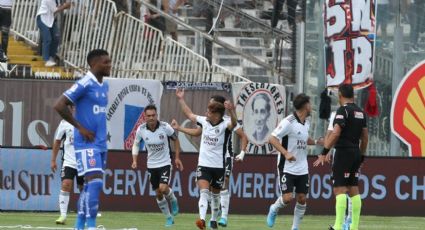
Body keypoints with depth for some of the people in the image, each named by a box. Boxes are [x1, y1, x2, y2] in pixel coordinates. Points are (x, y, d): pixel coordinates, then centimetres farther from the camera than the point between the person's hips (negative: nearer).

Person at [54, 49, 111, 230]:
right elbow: (59, 105, -18)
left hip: (100, 144, 8)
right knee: (95, 181, -17)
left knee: (90, 185, 10)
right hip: (87, 143, -8)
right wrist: (80, 128, -15)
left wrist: (101, 133, 14)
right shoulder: (85, 84, -13)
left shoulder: (105, 86, 14)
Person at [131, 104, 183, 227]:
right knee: (158, 194, 6)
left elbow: (175, 139, 1)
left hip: (165, 163, -3)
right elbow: (136, 144, 6)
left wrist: (177, 158, 1)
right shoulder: (141, 129, -11)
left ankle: (173, 200, 13)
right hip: (151, 165, 3)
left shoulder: (165, 127, -17)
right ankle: (169, 217, 23)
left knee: (163, 188, -21)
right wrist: (134, 160, -7)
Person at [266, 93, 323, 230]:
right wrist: (286, 153, -30)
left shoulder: (306, 122, 9)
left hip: (302, 169, 7)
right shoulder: (289, 122, -16)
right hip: (287, 167, -7)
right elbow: (272, 138, -19)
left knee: (302, 198, 2)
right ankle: (274, 210, 20)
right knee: (287, 198, -12)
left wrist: (317, 142, 9)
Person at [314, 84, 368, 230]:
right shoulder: (361, 112, 12)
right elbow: (364, 137, 15)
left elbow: (336, 133, -20)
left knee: (340, 189, -10)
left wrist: (325, 152, -20)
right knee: (353, 189, 10)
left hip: (344, 152, -8)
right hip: (356, 152, 8)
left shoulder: (343, 110, -11)